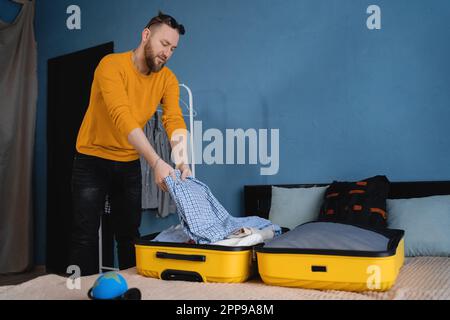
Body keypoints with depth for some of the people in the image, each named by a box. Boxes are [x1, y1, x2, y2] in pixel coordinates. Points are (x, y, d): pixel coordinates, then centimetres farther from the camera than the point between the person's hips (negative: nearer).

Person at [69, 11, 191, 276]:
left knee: (130, 235, 10)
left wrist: (183, 163, -35)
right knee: (86, 235, -2)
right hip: (92, 161, -4)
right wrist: (156, 162, -42)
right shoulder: (112, 65, -20)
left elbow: (175, 121, -17)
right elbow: (122, 118, -33)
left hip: (130, 164, 5)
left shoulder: (167, 79, -4)